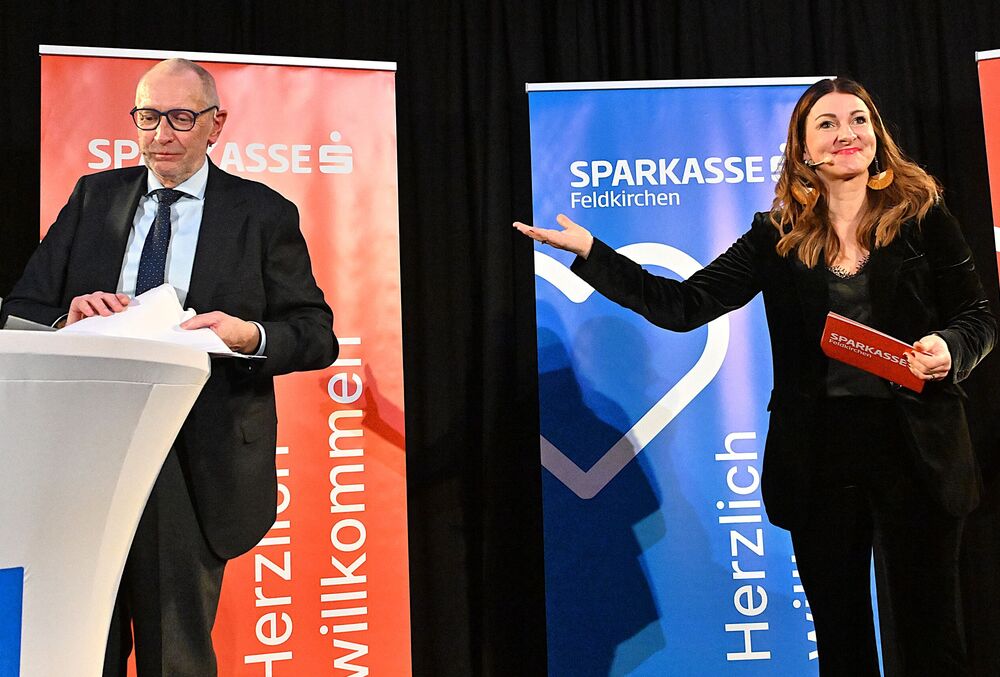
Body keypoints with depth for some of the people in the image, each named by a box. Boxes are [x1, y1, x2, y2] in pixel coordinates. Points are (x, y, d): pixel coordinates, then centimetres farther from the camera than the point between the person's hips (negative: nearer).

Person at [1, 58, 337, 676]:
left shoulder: (265, 214, 2)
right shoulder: (93, 197, 12)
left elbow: (317, 335, -1)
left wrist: (250, 336, -21)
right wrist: (69, 320, -15)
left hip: (195, 470, -3)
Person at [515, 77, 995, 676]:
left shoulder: (924, 216, 2)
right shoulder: (777, 236, 4)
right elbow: (683, 305, -1)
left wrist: (949, 348, -16)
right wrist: (589, 251, -5)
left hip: (915, 448, -1)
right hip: (818, 451, 1)